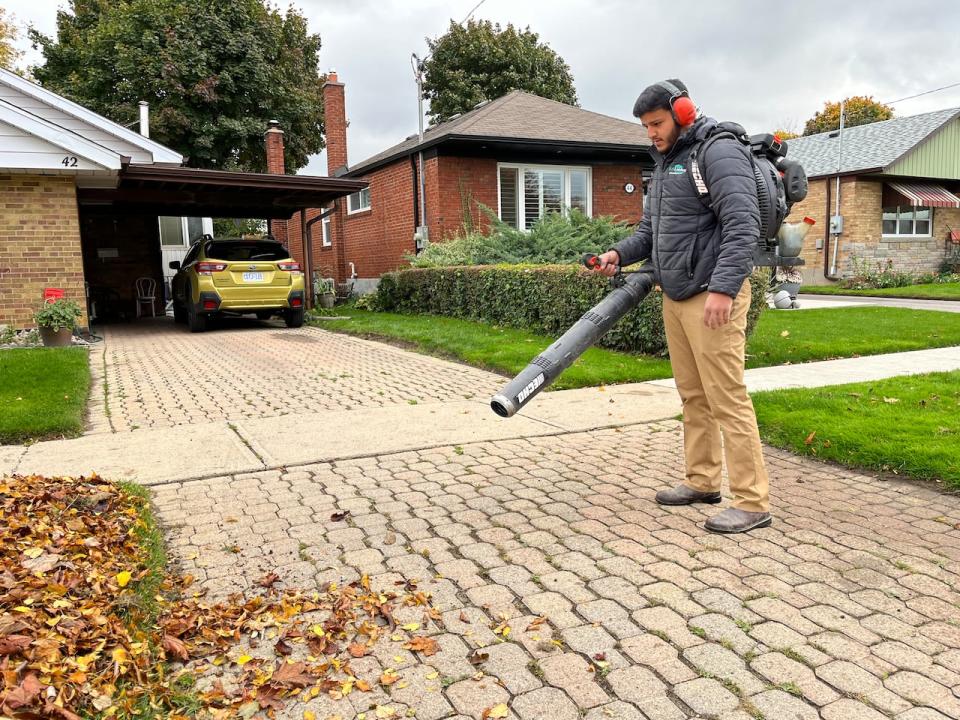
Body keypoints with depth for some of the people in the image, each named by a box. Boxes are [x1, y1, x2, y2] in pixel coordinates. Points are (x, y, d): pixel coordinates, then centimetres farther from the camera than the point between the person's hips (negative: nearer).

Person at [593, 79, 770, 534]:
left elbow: (743, 225, -19)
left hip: (712, 296, -9)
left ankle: (752, 502, 0)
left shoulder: (719, 151, -9)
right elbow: (650, 230, 24)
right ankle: (701, 481, 23)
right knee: (693, 395, 13)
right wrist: (620, 254, 5)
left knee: (726, 398, -8)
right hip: (675, 297, 9)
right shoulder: (665, 163, 21)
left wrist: (723, 288, -27)